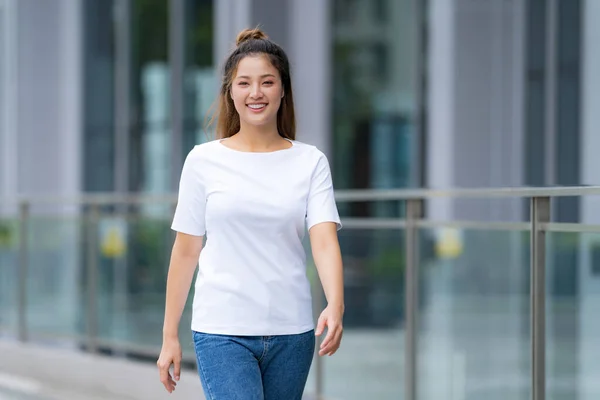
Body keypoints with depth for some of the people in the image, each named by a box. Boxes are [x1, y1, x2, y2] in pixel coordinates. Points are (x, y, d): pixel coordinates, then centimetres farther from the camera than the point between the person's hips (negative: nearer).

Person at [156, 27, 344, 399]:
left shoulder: (310, 162, 3)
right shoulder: (204, 160, 1)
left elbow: (325, 239, -10)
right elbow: (186, 250, 5)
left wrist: (336, 305, -28)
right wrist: (170, 336, 4)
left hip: (291, 332, 2)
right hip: (222, 332, -2)